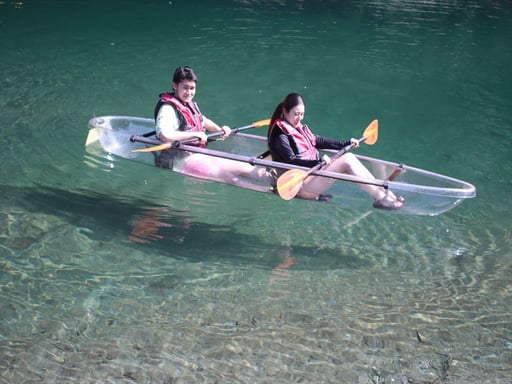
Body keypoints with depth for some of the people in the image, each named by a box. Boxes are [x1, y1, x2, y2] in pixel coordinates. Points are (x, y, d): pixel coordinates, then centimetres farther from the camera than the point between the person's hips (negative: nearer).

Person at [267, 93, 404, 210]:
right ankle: (380, 198, -22)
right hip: (300, 185, -9)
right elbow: (292, 161, -21)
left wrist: (346, 143, 21)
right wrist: (318, 162, -31)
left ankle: (383, 191, -14)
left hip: (312, 171, 9)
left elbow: (317, 140, 23)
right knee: (347, 161, -20)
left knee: (349, 156, -9)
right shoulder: (280, 135, -13)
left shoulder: (299, 127, 14)